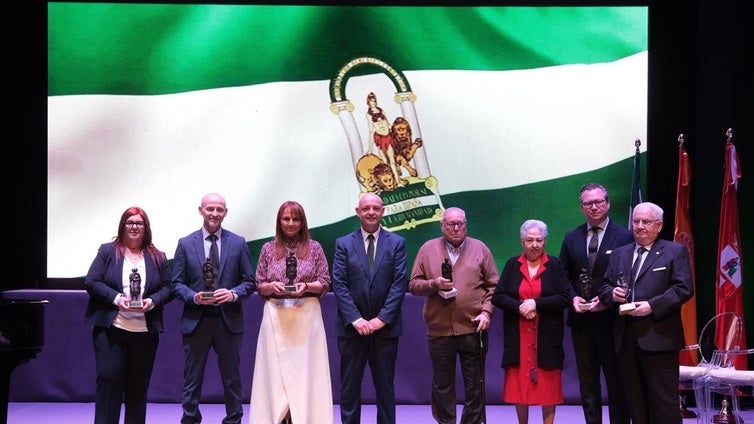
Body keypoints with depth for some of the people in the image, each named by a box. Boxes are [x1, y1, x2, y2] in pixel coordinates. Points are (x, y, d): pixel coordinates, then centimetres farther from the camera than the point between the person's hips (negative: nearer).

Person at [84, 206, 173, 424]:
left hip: (145, 331, 2)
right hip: (111, 328, -2)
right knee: (109, 379, -5)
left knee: (139, 385, 7)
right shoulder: (107, 251, 5)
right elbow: (91, 282, -2)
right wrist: (116, 298, -16)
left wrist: (152, 301, -12)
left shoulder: (158, 257, 11)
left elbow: (168, 288, 8)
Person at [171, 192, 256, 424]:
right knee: (192, 378, 5)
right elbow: (177, 283, 3)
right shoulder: (186, 244, 4)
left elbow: (249, 282, 5)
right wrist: (194, 297, -15)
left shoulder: (238, 243, 5)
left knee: (232, 378, 8)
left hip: (228, 320, 0)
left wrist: (233, 294, -14)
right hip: (196, 320, 0)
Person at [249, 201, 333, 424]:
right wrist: (272, 286, -12)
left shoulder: (314, 248, 4)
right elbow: (259, 286, 8)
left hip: (307, 313, -1)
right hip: (276, 314, 1)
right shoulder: (268, 249, 7)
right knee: (276, 368, 0)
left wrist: (306, 286, -14)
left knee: (306, 366, -1)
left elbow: (325, 284, 4)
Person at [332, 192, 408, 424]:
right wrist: (356, 319, -13)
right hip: (351, 327, 0)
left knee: (385, 386, 7)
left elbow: (400, 283, -2)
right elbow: (339, 284, -3)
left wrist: (382, 318, -11)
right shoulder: (344, 244, 4)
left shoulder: (396, 243, 5)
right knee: (349, 387, 4)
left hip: (385, 326, 0)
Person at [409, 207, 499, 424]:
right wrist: (434, 284, -12)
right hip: (439, 330, 1)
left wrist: (486, 312, -6)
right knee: (442, 385, 9)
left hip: (473, 328, -1)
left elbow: (493, 286, 6)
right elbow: (413, 285, 6)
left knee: (475, 385, 4)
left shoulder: (480, 249, 7)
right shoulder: (428, 249, 7)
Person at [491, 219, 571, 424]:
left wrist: (536, 303, -14)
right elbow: (497, 297, 2)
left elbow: (565, 298, -5)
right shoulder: (512, 265, 7)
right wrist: (519, 307, -14)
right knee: (519, 383, 5)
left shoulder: (555, 265, 3)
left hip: (547, 336, -1)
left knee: (547, 384, 1)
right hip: (518, 336, 2)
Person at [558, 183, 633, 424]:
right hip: (581, 320, 4)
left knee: (616, 381, 2)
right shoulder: (572, 238, 10)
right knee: (587, 382, 10)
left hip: (610, 318, -4)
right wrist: (573, 297, -5)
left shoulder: (624, 237, -3)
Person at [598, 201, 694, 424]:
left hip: (659, 338, -5)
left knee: (664, 402, -6)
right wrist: (612, 294, -4)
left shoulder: (675, 252, 3)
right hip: (627, 339, 5)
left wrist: (652, 306, -17)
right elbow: (604, 287, 20)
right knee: (635, 402, 8)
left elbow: (683, 289, -6)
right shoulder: (619, 254, 19)